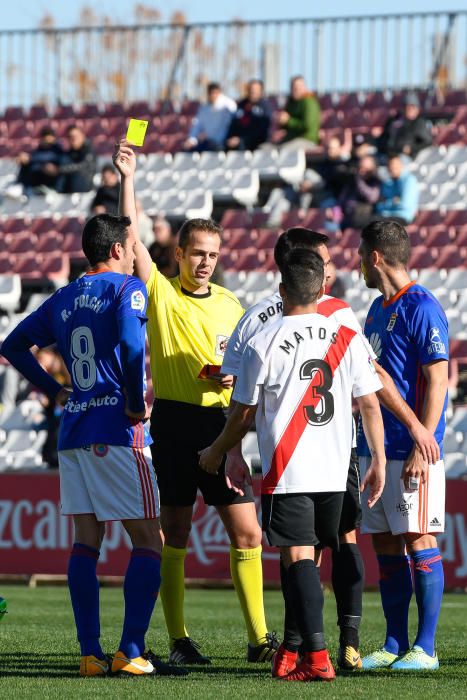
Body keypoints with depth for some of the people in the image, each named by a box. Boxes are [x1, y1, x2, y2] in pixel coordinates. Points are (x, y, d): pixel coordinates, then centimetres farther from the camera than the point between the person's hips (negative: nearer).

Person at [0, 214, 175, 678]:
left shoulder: (63, 299, 15)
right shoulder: (127, 289, -4)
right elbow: (131, 345, -22)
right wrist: (137, 404, -11)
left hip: (73, 432, 6)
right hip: (118, 432, -6)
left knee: (85, 543, 6)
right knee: (147, 543, -1)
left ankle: (90, 653, 2)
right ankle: (130, 652, -8)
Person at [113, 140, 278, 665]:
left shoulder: (231, 306, 11)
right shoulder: (161, 293, 2)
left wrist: (233, 378, -6)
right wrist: (127, 179, -14)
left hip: (220, 424, 3)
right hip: (172, 421, -3)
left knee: (247, 533, -3)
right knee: (174, 535, 1)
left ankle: (258, 637, 2)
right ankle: (178, 640, 6)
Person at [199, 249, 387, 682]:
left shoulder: (262, 345, -6)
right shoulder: (348, 339, 4)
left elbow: (244, 413, 2)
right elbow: (370, 404, 5)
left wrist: (215, 453, 18)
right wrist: (378, 461, 13)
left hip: (286, 472, -4)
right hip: (335, 471, 4)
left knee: (298, 557, -7)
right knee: (311, 557, 14)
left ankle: (316, 658, -17)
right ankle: (298, 644, 21)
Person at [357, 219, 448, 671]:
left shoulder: (422, 308, -11)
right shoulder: (377, 309, 15)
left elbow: (437, 381, -15)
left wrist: (421, 447, -20)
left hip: (411, 451, -9)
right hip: (375, 448, 9)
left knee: (419, 541, -5)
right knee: (385, 545, 9)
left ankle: (425, 648, -2)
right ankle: (394, 645, 14)